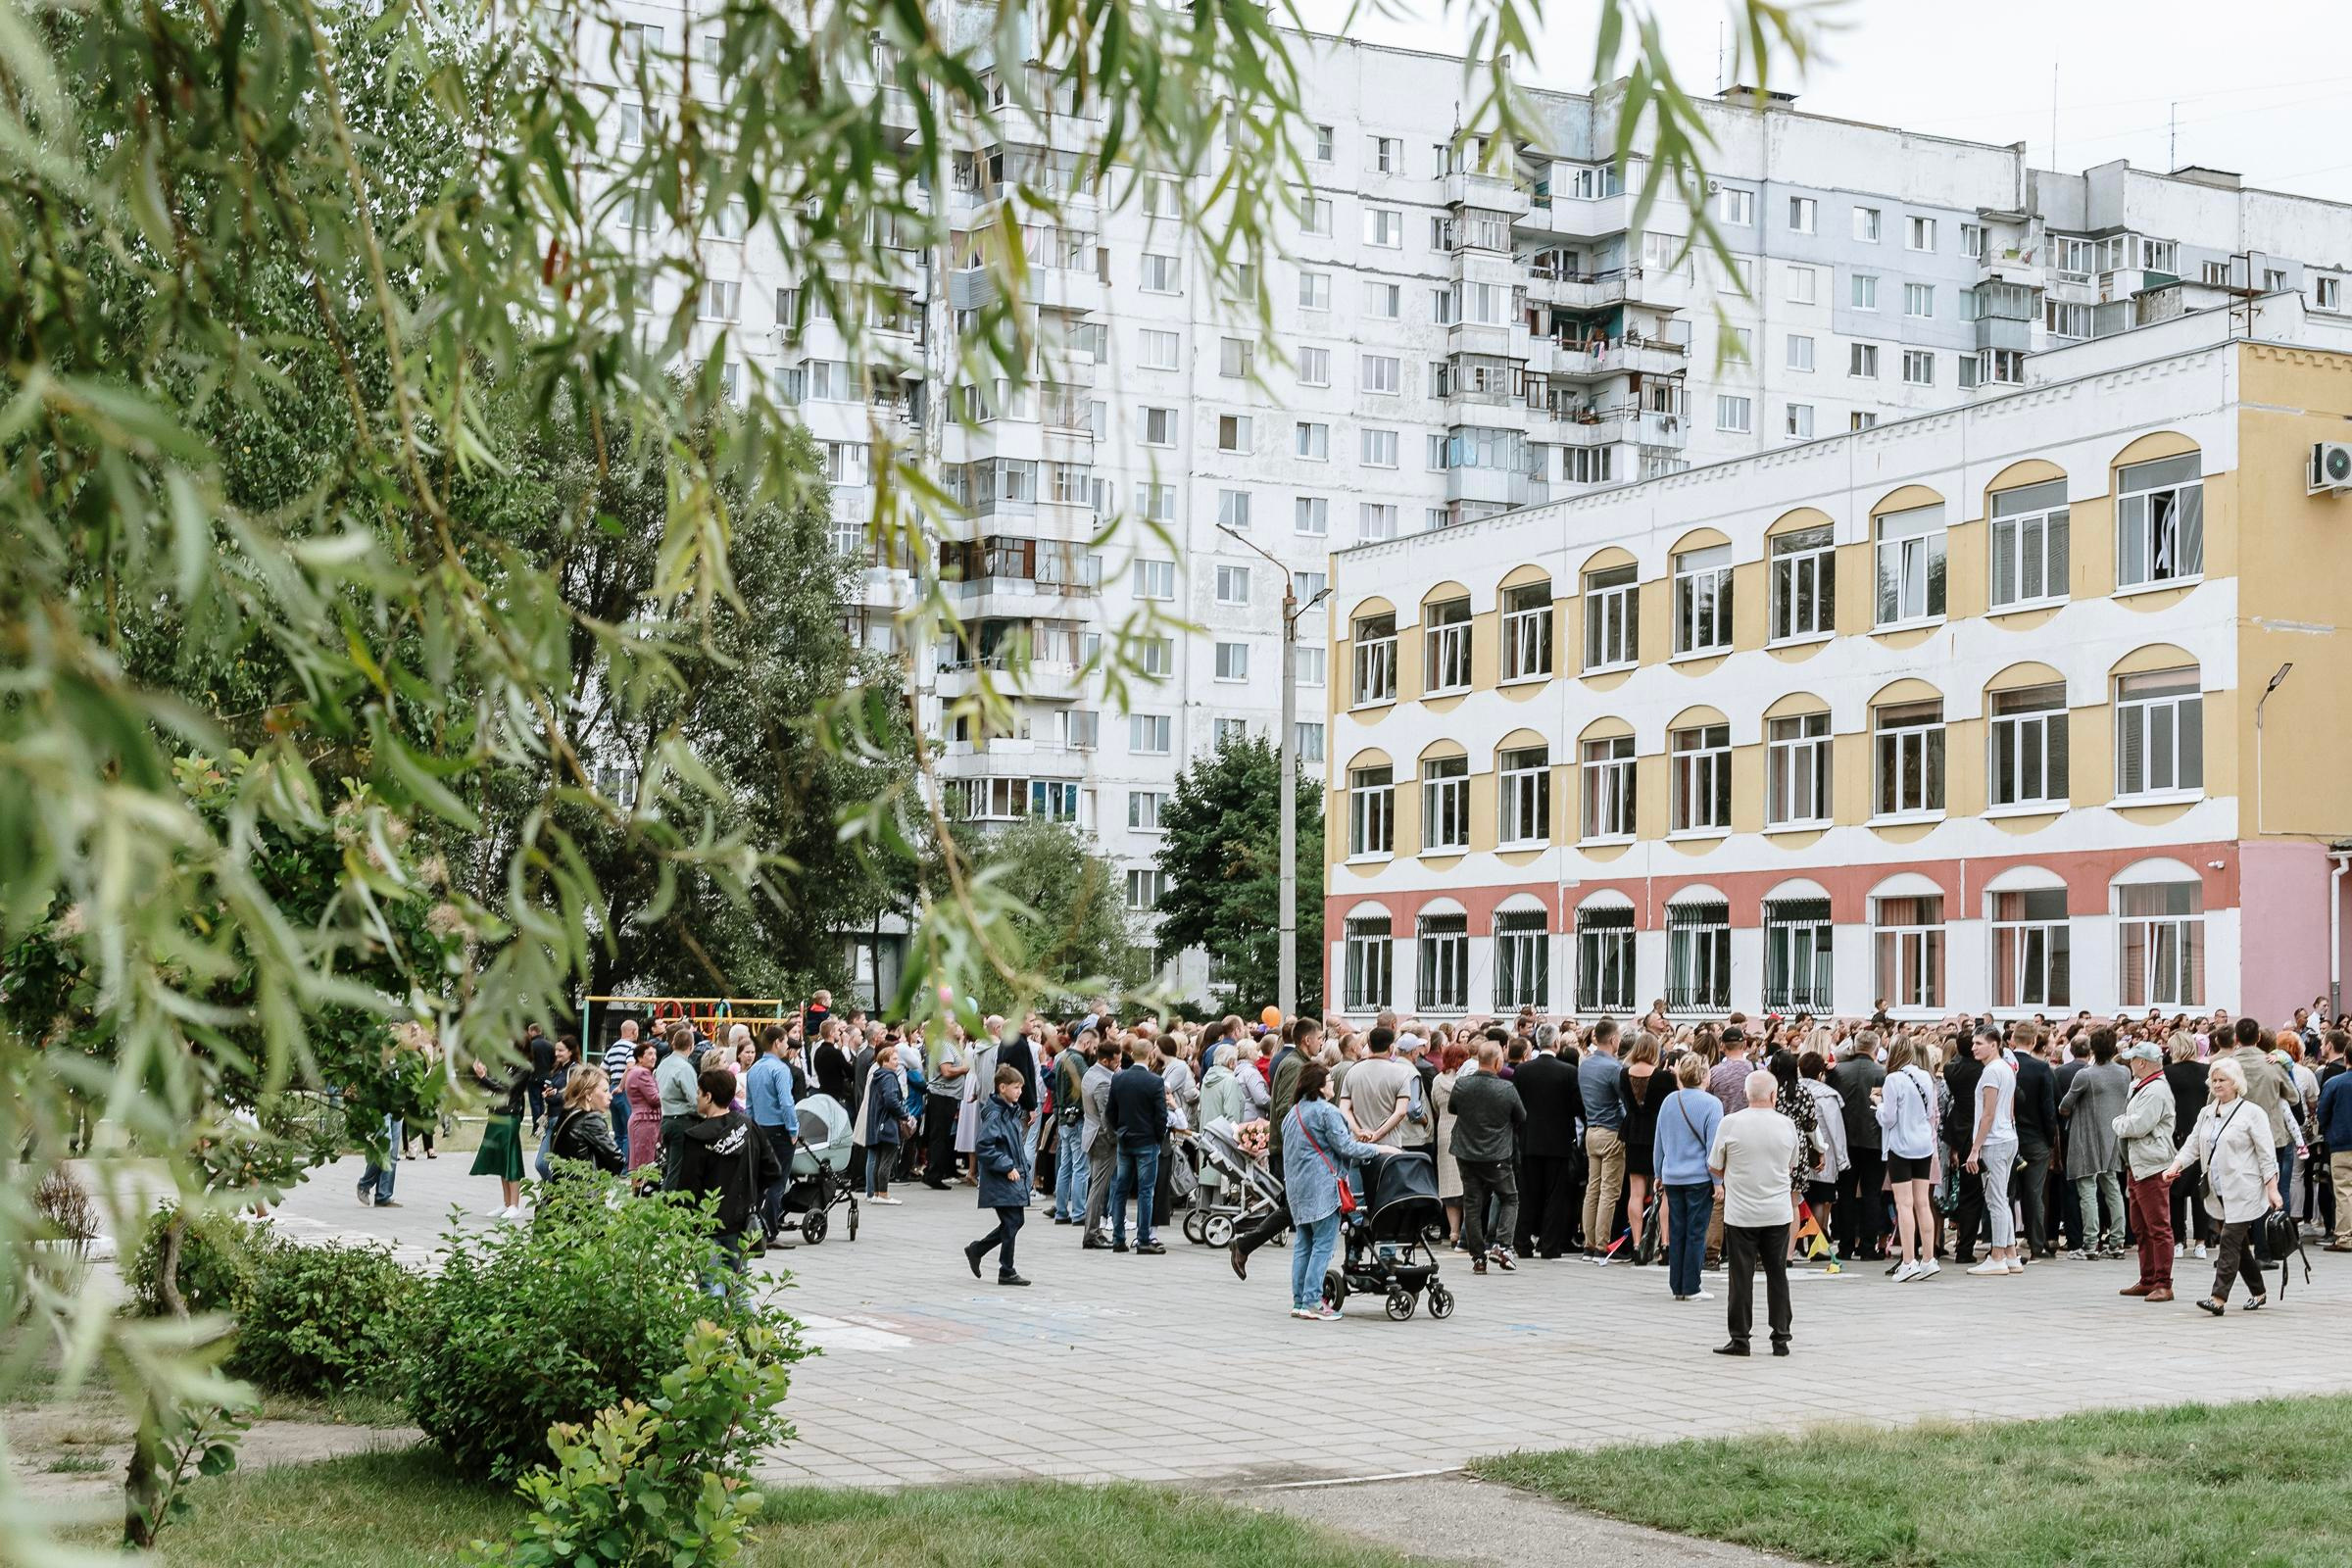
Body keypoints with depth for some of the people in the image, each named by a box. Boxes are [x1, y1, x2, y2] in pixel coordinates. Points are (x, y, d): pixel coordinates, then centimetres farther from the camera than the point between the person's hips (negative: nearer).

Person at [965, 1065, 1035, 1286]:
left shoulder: (1013, 1112, 13)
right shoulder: (995, 1114, -16)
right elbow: (984, 1147, -23)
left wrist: (1023, 1167, 13)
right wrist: (1007, 1167, -21)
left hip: (1015, 1176, 9)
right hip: (1001, 1180, -9)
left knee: (1016, 1220, 13)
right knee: (1011, 1222, -5)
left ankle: (976, 1250, 26)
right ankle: (1006, 1272, 5)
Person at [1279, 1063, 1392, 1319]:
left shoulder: (1293, 1113, 16)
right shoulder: (1326, 1111, -11)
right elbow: (1344, 1147, -12)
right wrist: (1378, 1149, -2)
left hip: (1297, 1186, 9)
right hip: (1321, 1186, -9)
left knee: (1303, 1244, 11)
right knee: (1324, 1243, -6)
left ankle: (1299, 1301, 11)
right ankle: (1312, 1302, -10)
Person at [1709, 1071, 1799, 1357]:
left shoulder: (1731, 1123, -10)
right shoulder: (1787, 1125, -3)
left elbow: (1714, 1167, -2)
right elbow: (1791, 1166, 12)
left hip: (1741, 1213, -2)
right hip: (1779, 1212, 2)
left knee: (1742, 1277, 3)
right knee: (1777, 1275, 10)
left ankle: (1740, 1339, 5)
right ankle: (1780, 1338, 13)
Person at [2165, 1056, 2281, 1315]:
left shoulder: (2251, 1113, -6)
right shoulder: (2206, 1113, 14)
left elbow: (2266, 1155, -7)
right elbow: (2192, 1145, 14)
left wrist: (2272, 1189, -11)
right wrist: (2175, 1166, -4)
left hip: (2243, 1191, -7)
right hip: (2220, 1191, 7)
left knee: (2230, 1240, -13)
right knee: (2238, 1243, 13)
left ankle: (2219, 1298, -17)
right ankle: (2258, 1292, 26)